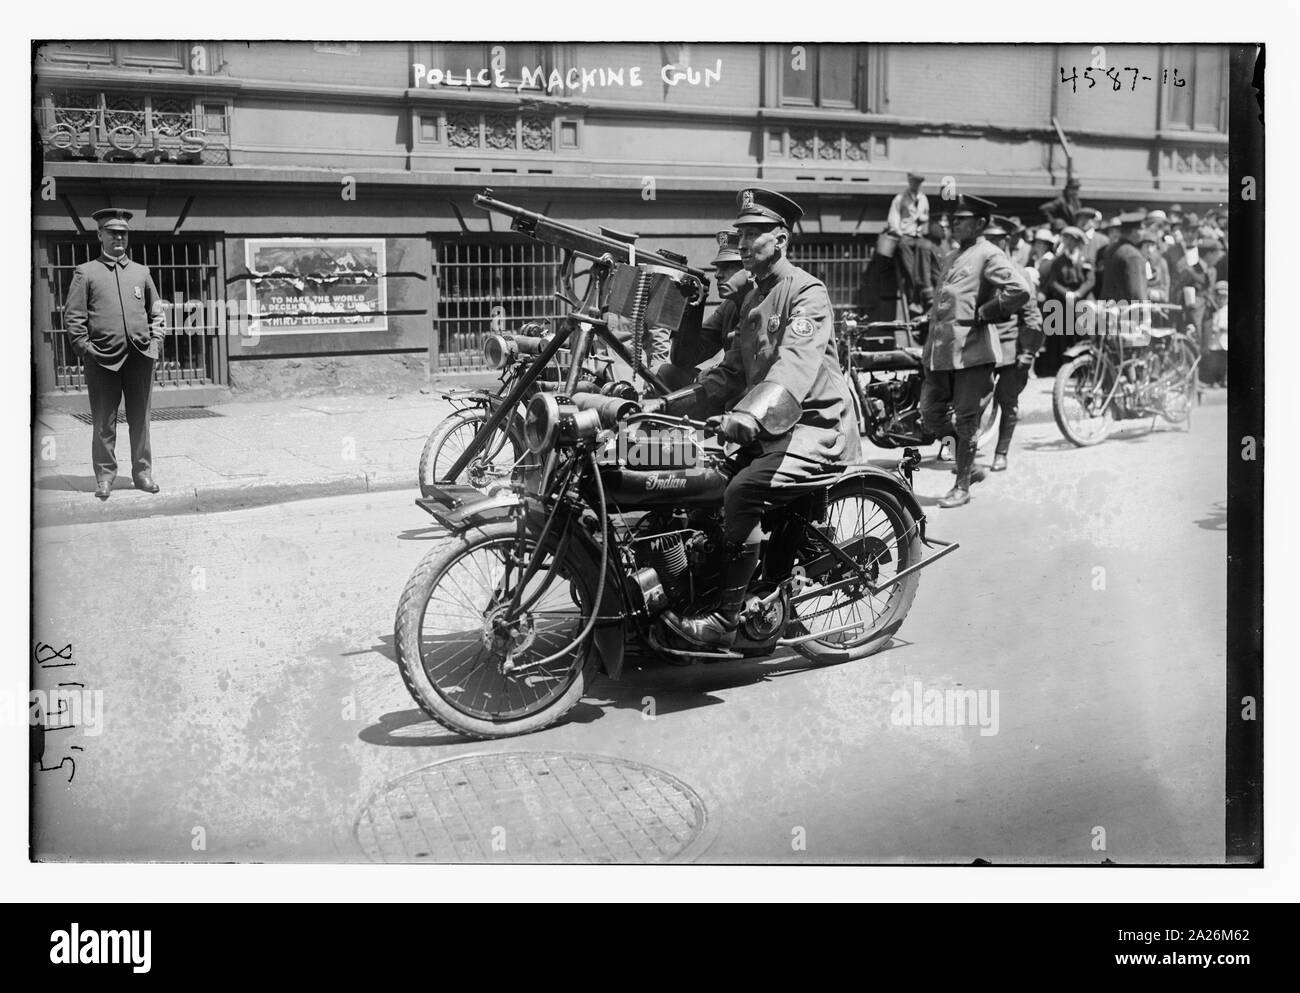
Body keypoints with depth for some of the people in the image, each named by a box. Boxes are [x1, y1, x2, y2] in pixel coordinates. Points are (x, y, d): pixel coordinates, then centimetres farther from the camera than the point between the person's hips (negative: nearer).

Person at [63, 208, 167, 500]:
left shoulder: (141, 272, 15)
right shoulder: (85, 272, 6)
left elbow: (157, 311, 21)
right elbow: (73, 316, 2)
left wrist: (155, 341, 8)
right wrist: (84, 347, -6)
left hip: (140, 356, 3)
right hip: (102, 357, -3)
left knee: (141, 420, 6)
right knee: (103, 423, 1)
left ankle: (142, 473, 15)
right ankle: (104, 476, 9)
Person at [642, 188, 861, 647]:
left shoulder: (807, 293, -11)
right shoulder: (753, 298, 18)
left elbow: (795, 365, -29)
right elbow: (729, 373, 16)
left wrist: (749, 416, -44)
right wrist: (669, 403, 4)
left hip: (815, 426, -9)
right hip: (770, 428, 9)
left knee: (743, 491, -27)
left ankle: (726, 619, -23)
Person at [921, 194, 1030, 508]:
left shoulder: (989, 255, -6)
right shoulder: (952, 257, 20)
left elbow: (1020, 291, -20)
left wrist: (983, 314, -14)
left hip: (971, 350, -8)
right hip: (939, 350, 8)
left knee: (966, 420, -1)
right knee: (931, 416, 9)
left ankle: (962, 486, 8)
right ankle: (968, 466, 26)